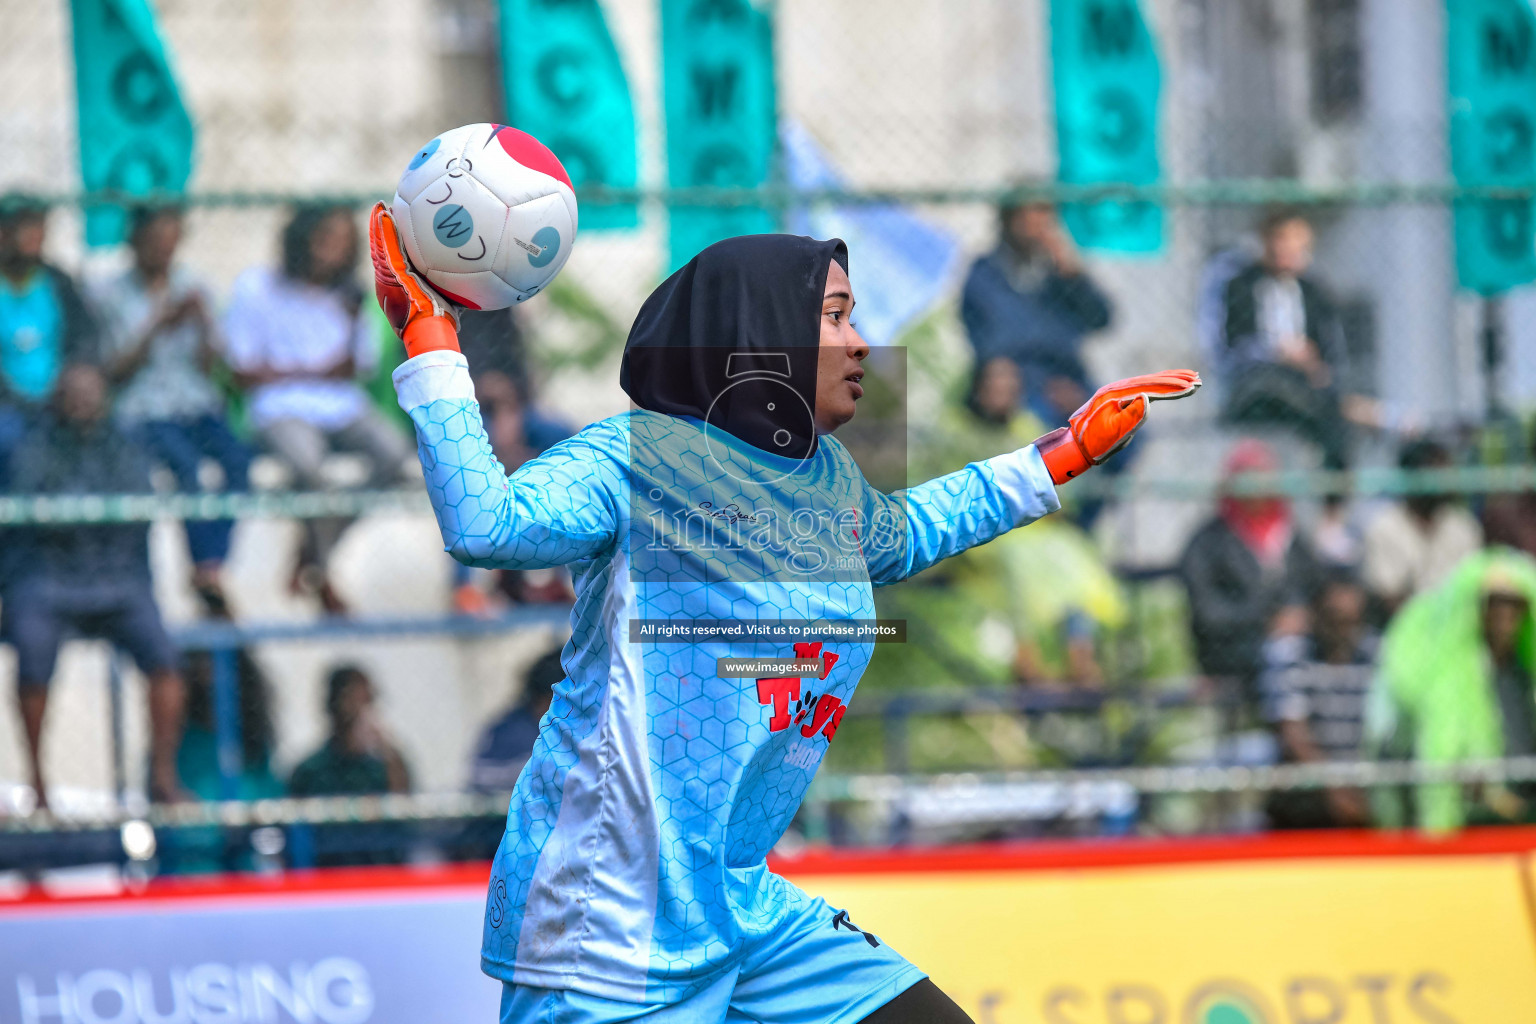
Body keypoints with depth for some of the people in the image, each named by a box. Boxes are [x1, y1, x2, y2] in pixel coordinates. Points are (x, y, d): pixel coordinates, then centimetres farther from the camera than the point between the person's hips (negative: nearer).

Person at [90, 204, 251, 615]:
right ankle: (207, 570, -35)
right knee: (187, 463, -34)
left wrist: (202, 322, -6)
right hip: (143, 411, -4)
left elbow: (208, 366, 12)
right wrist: (158, 326, -10)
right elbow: (114, 371, -1)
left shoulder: (191, 287, 16)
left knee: (237, 458, -28)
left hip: (196, 404, 4)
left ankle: (210, 570, -31)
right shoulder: (108, 293, 5)